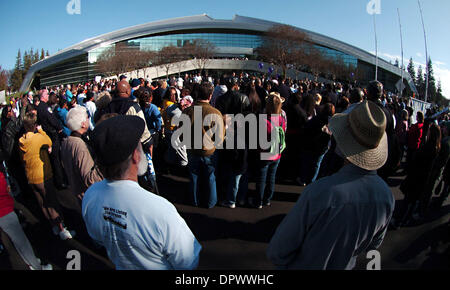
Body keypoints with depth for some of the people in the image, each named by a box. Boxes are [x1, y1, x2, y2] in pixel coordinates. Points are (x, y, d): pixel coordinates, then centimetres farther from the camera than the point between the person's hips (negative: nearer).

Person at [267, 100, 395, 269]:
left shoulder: (318, 192, -40)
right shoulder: (387, 195, -20)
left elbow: (277, 252, -28)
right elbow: (373, 244, 0)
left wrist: (288, 265, -7)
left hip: (302, 265, -4)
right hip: (344, 265, 5)